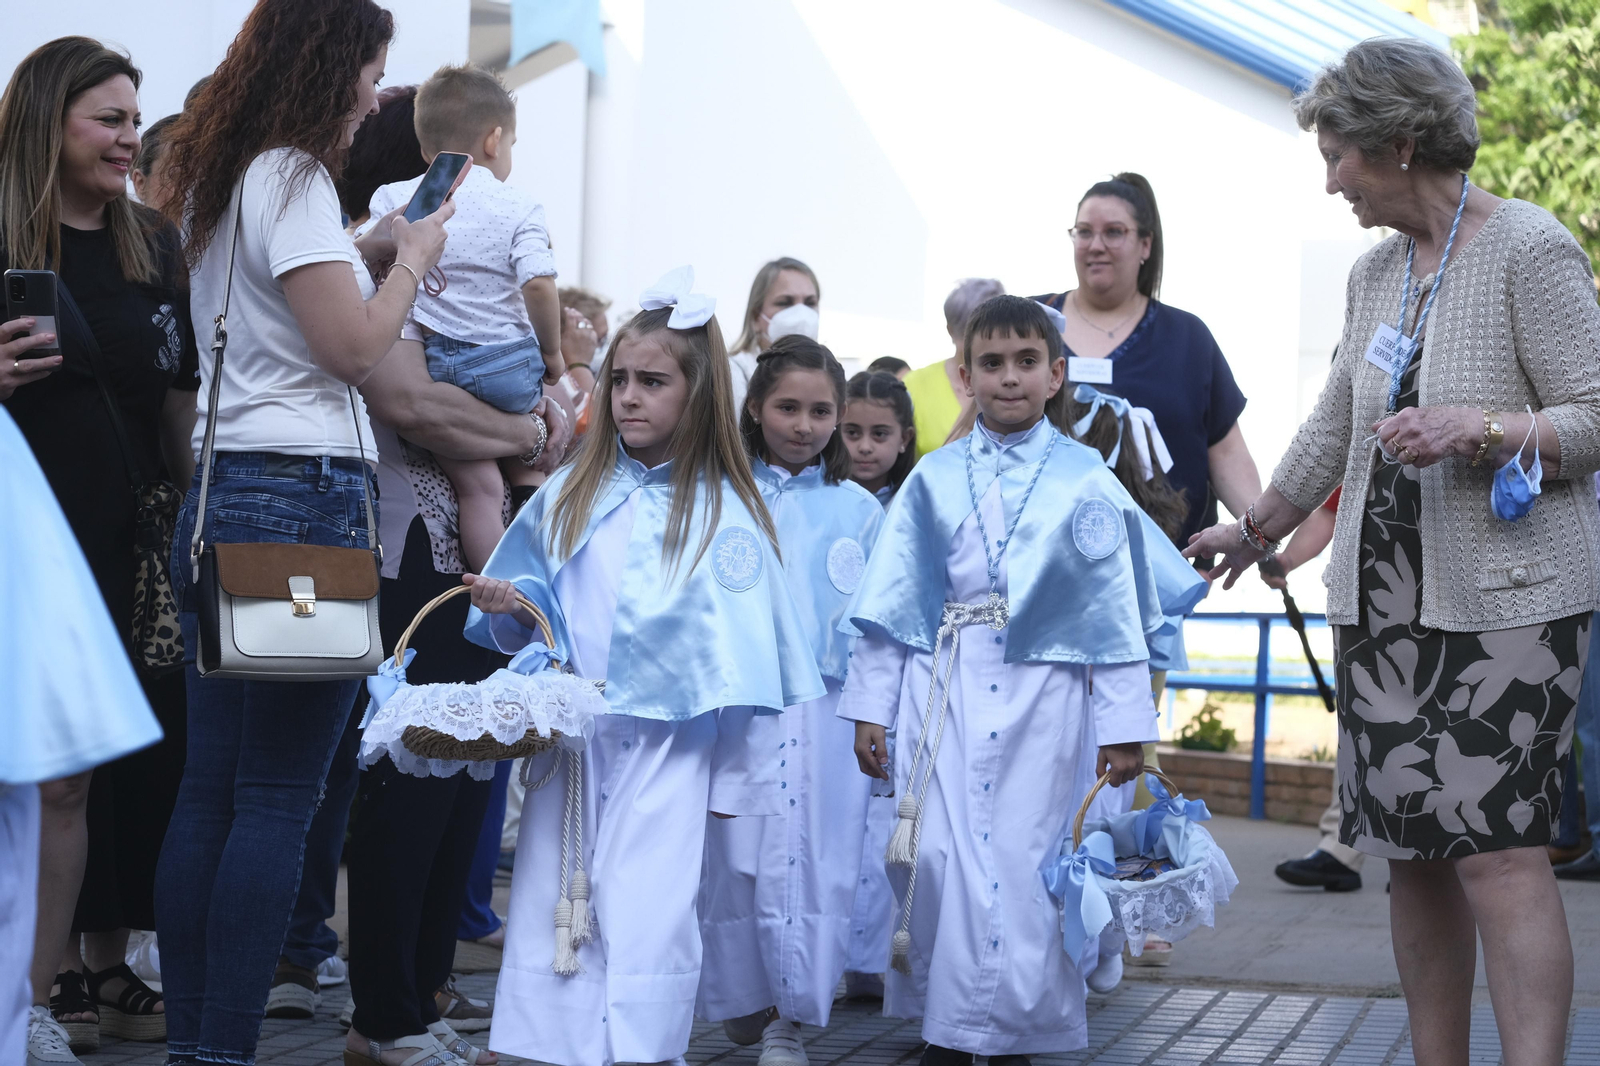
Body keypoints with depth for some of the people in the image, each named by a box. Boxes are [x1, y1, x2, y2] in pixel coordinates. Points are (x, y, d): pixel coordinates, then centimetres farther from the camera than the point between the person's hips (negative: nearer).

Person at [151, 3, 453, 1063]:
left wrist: (372, 248, 23)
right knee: (278, 797, -8)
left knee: (209, 787, 8)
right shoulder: (292, 176, -9)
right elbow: (354, 349, -14)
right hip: (307, 494, -9)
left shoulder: (218, 180, 18)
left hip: (220, 493, 9)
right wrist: (411, 259, 1)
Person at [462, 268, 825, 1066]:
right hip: (570, 735, 4)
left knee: (647, 916, -8)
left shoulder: (723, 513, -4)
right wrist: (505, 605, -6)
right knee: (554, 910, 5)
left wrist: (737, 776, -3)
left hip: (669, 747, -4)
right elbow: (534, 609, 18)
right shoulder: (572, 495, 8)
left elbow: (742, 651, -3)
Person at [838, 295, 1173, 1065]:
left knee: (1025, 865, 0)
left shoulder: (1087, 483, 2)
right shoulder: (934, 480, 6)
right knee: (938, 861, -2)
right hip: (945, 697, 1)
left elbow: (1115, 609, 2)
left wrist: (1124, 725, 0)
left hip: (1043, 701, -1)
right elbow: (890, 601, 7)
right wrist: (870, 707, 4)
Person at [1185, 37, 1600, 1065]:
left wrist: (1479, 429, -24)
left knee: (1496, 846, -15)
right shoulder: (1375, 272, 15)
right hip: (1385, 595, 7)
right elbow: (1334, 428, 28)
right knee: (1410, 845, 5)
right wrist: (1255, 530, 35)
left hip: (1506, 595, -7)